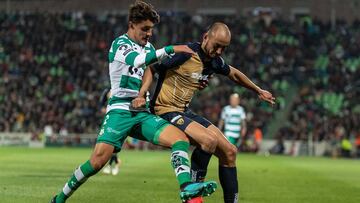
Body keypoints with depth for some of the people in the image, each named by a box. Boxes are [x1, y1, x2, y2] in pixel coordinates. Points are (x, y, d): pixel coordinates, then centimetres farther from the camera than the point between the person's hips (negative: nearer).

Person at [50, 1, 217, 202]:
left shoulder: (148, 47, 17)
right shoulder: (120, 44, -3)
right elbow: (136, 60, -25)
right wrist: (170, 49, -25)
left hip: (143, 113, 6)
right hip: (120, 110, -6)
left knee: (181, 139, -18)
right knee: (99, 160, -19)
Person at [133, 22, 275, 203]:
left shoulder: (215, 61, 5)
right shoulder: (185, 53, -18)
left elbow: (234, 74, 27)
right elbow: (151, 69, -12)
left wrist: (258, 91, 35)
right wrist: (141, 94, -26)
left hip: (185, 112, 8)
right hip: (166, 112, -8)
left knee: (230, 152, 1)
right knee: (209, 139, -30)